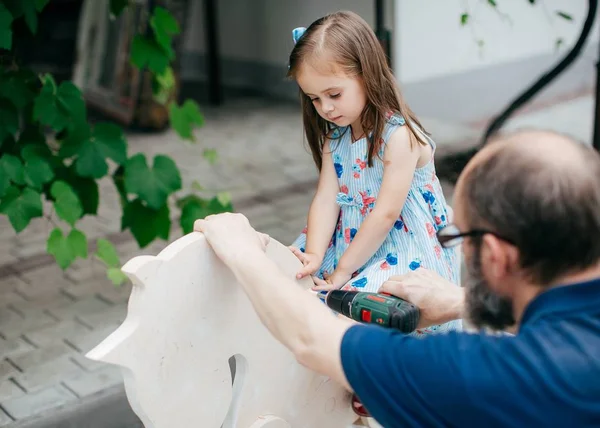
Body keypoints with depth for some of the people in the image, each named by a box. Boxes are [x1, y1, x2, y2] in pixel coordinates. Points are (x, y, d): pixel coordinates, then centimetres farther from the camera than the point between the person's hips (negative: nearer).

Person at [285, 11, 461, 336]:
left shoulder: (399, 136, -18)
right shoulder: (334, 137, 5)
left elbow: (386, 213, -20)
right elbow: (326, 199, -3)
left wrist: (342, 271, -17)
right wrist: (314, 256, -20)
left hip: (404, 251, -7)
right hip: (351, 241, 8)